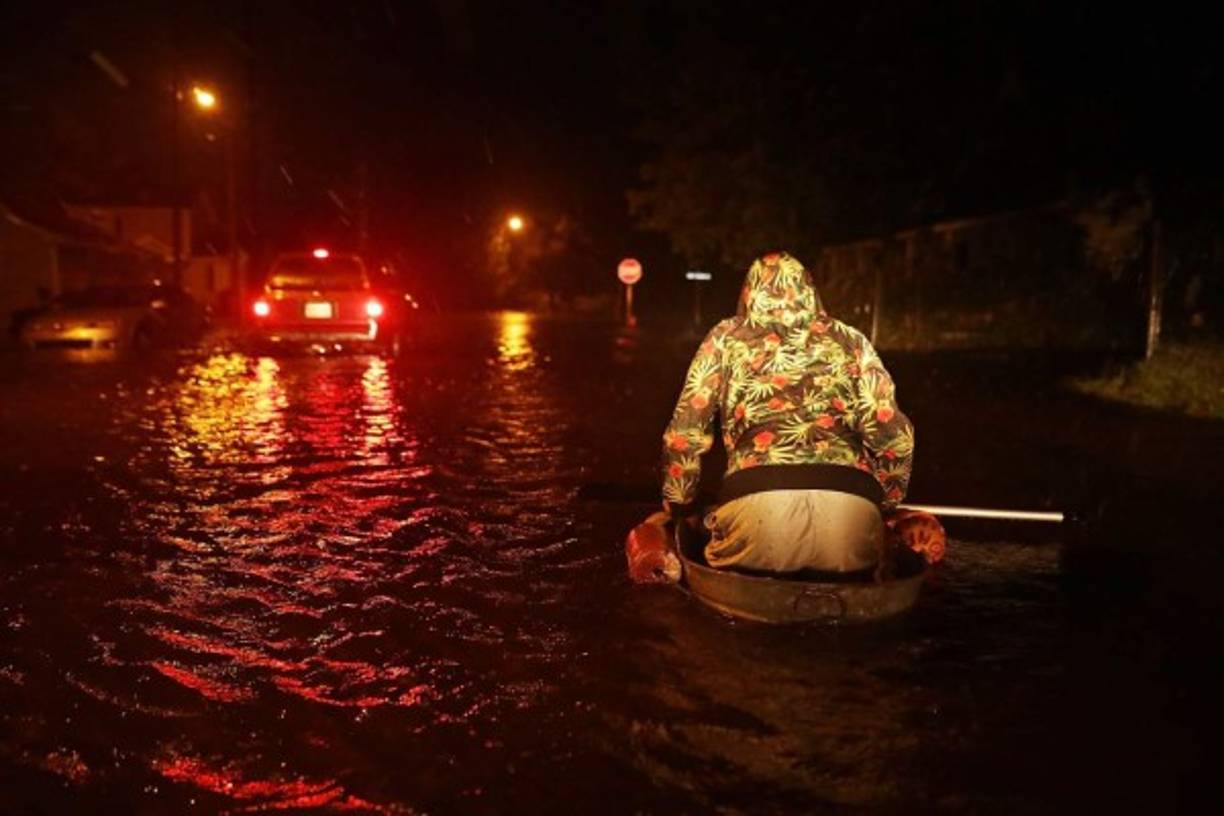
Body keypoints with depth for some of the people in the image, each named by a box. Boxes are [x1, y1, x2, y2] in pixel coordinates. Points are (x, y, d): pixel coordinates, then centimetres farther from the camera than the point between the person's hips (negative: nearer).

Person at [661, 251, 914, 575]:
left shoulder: (727, 338, 18)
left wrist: (681, 511, 28)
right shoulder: (849, 341, 20)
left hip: (757, 506, -1)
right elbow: (893, 436, 12)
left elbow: (683, 436, 14)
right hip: (851, 509, 1)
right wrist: (880, 509, 28)